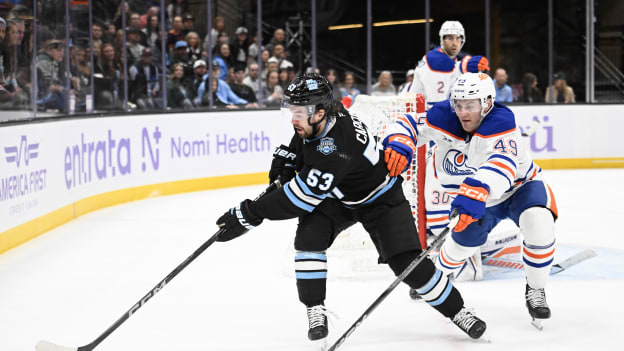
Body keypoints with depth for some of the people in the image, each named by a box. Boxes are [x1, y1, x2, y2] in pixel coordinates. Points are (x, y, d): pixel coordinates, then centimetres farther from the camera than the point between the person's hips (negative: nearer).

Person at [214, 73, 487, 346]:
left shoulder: (336, 149, -43)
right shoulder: (313, 120, -18)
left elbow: (302, 196, -43)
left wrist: (249, 214, -43)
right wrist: (286, 157, -5)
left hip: (379, 198, -7)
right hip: (337, 196, 7)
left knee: (408, 262, -13)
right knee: (309, 235, -20)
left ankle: (456, 311, 8)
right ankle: (315, 311, -9)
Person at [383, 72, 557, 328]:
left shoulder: (501, 122, -36)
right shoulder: (443, 117, -22)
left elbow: (501, 166, -52)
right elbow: (409, 124, -15)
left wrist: (476, 193, -67)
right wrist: (399, 143, -39)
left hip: (520, 185, -4)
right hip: (480, 197, 5)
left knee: (538, 222, -31)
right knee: (462, 243, 5)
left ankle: (535, 291, -9)